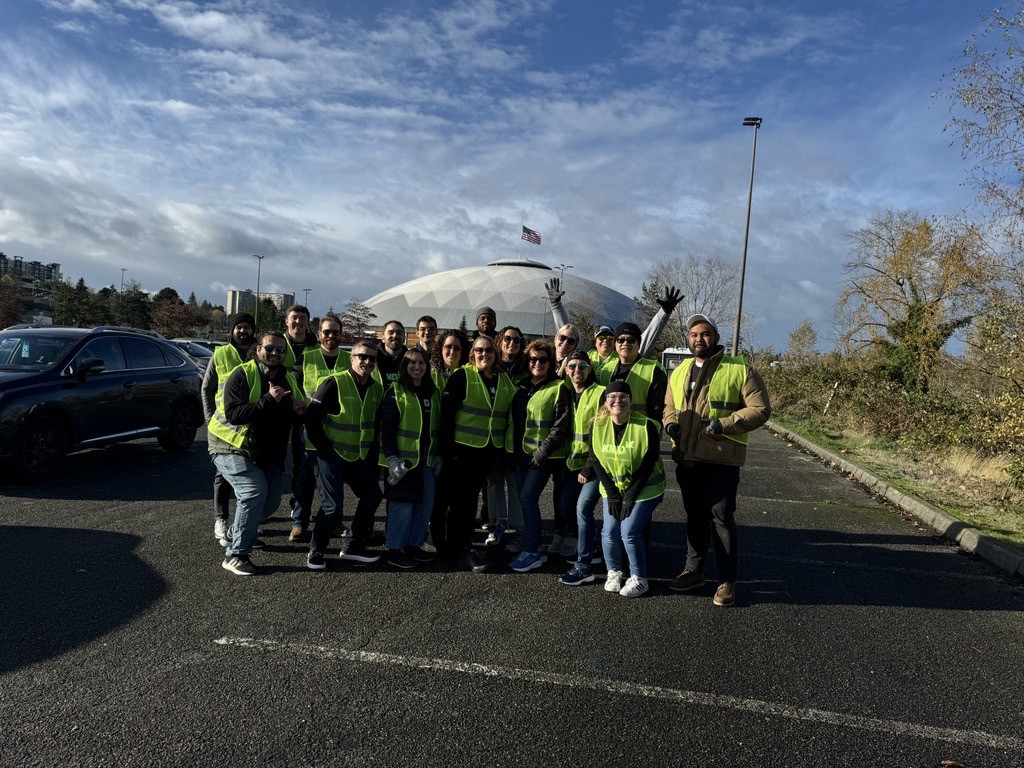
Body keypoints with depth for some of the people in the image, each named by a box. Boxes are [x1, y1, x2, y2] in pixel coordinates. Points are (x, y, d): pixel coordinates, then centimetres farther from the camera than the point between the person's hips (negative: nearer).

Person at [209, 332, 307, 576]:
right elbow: (233, 414, -28)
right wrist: (268, 400, -34)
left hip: (264, 452, 7)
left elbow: (294, 418, 15)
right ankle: (235, 554, -13)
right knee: (255, 490, -24)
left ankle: (238, 532, 32)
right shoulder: (242, 375, -16)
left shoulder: (289, 379, 6)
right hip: (231, 447, -7)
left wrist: (298, 411, -10)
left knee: (272, 498, 4)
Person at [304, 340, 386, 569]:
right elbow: (312, 416, -16)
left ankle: (352, 546, 25)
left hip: (361, 456, 7)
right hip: (333, 455, -7)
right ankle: (316, 550, 12)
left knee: (372, 496, 9)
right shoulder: (335, 383, -15)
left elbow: (377, 424, 14)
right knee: (333, 506, -10)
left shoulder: (377, 388, 5)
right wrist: (324, 447, -13)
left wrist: (373, 453, 9)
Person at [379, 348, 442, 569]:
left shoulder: (434, 393, 12)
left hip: (426, 458, 6)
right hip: (403, 457, -6)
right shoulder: (396, 392, -6)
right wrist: (391, 458, -17)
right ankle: (395, 549, 10)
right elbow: (387, 427, -11)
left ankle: (414, 544, 23)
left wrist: (438, 455, 12)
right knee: (403, 503, -3)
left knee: (426, 503, 9)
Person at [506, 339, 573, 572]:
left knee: (528, 498, -11)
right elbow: (512, 419, 18)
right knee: (526, 499, 9)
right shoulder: (521, 387, 12)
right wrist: (510, 448, 10)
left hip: (543, 456, -7)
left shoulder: (558, 388, -8)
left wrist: (543, 452, -17)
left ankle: (532, 551, -2)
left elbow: (561, 426, -13)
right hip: (521, 454, 7)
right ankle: (532, 549, 20)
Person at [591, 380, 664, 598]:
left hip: (644, 488, -3)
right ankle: (614, 572, 19)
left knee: (629, 531, -14)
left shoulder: (646, 426, -19)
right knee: (609, 531, -6)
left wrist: (630, 496, -16)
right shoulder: (598, 426, -8)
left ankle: (639, 578, 6)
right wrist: (612, 494, -9)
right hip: (613, 487, 4)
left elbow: (648, 465, -16)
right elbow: (596, 461, -5)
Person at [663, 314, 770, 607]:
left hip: (722, 459, -6)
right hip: (687, 458, 6)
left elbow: (760, 409, -9)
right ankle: (693, 570, 30)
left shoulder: (740, 369, -5)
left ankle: (727, 581, 12)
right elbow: (669, 406, 23)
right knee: (695, 515, 17)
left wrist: (724, 424, -20)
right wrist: (670, 423, 1)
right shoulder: (680, 371, 13)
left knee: (722, 517, -1)